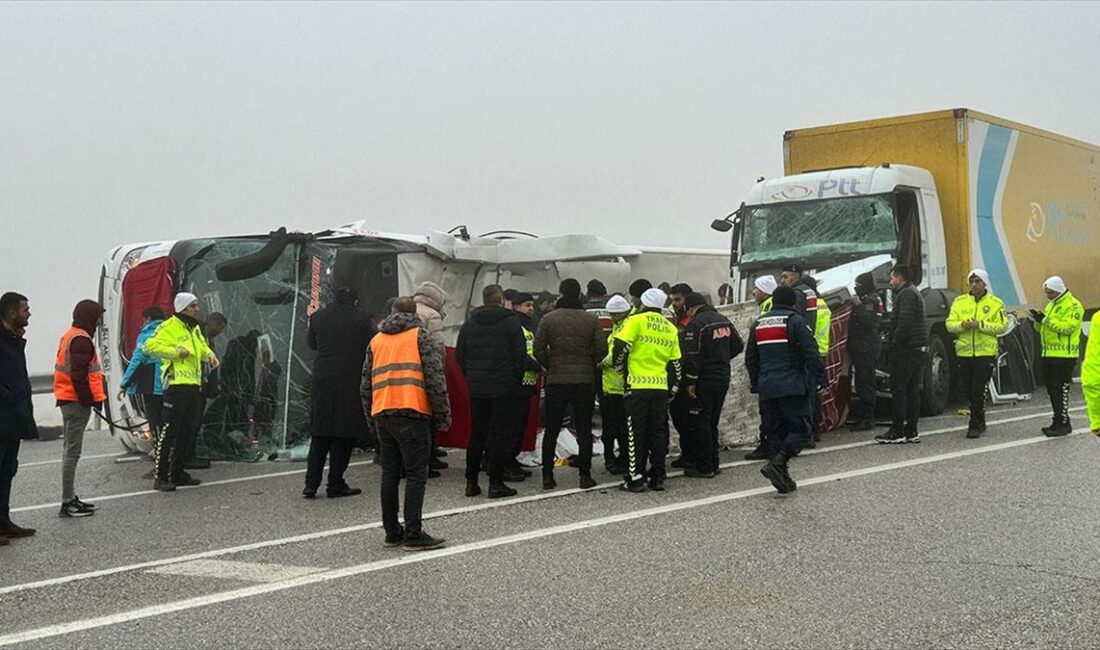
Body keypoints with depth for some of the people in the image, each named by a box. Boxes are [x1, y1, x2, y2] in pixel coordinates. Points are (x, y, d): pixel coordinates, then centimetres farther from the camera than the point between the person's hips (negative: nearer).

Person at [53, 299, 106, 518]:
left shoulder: (70, 336, 17)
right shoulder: (81, 340, -16)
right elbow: (79, 375, -22)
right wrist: (90, 400, -17)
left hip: (68, 400, 11)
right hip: (77, 401, -11)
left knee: (70, 451, 16)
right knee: (72, 451, -9)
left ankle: (70, 498, 24)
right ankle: (68, 503, -7)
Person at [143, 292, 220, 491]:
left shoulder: (195, 328, 20)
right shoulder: (170, 326, -8)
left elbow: (202, 347, 35)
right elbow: (150, 346, -17)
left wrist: (209, 355, 13)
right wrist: (176, 351, -19)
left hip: (194, 385, 9)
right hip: (176, 385, -9)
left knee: (188, 430, 13)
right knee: (170, 430, -9)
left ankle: (177, 473, 22)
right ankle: (161, 477, -6)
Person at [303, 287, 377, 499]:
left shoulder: (318, 316, 7)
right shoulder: (363, 319, -3)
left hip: (322, 381, 4)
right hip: (350, 382, -3)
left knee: (320, 434, 11)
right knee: (345, 434, 4)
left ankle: (311, 484, 7)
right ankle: (335, 485, 4)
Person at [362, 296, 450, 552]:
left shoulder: (376, 340, 19)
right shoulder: (421, 336, 3)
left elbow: (366, 384, 18)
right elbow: (435, 379, -5)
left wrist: (371, 416, 24)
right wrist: (443, 415, -1)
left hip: (382, 414, 6)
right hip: (412, 413, -5)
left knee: (390, 473, 12)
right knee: (416, 474, -3)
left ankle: (392, 532, 15)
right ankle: (413, 535, -6)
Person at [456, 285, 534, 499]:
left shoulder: (469, 323, 8)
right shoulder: (510, 321, -7)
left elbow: (459, 355, 9)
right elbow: (520, 355, -10)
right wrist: (517, 379, 3)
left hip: (477, 388, 5)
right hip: (504, 388, -5)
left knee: (477, 433, 13)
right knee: (501, 433, 0)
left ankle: (471, 481, 14)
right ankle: (496, 483, 0)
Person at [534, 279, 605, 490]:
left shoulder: (548, 319, -2)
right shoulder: (591, 320, -2)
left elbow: (538, 349, -5)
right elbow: (601, 349, -5)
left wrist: (550, 367, 10)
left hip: (556, 381, 0)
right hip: (585, 381, 0)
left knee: (551, 430, 7)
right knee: (584, 429, 6)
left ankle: (547, 476, 7)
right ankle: (585, 475, 6)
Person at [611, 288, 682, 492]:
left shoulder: (637, 321, -4)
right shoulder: (671, 329, 13)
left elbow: (620, 346, -13)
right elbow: (675, 363, 15)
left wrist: (619, 365, 6)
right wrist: (672, 391, 22)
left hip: (638, 386, -5)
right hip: (661, 387, 5)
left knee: (636, 433, -1)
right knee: (658, 431, 10)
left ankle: (635, 478, -1)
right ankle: (658, 477, 12)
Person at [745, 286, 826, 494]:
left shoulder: (757, 325, 13)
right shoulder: (795, 321, -6)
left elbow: (750, 359, 19)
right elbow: (811, 354, -11)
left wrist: (756, 384, 27)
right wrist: (819, 378, -4)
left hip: (767, 389, 6)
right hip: (793, 387, -6)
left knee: (775, 432, 11)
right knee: (800, 429, -1)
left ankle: (783, 477, 10)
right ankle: (777, 463, -21)